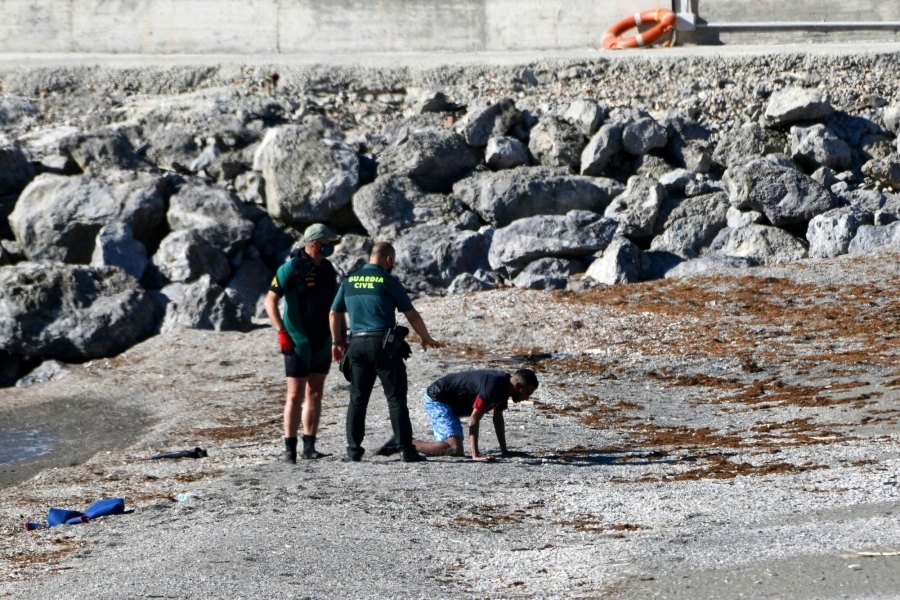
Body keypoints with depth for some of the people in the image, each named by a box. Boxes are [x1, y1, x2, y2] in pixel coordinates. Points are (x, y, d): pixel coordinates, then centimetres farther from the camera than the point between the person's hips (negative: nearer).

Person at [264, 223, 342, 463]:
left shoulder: (328, 269, 9)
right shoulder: (292, 268, -11)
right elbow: (270, 300, -11)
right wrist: (281, 331, -18)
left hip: (322, 342, 7)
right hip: (299, 342, -7)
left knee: (315, 394, 8)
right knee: (295, 395, -7)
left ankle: (309, 446, 12)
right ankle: (290, 449, -4)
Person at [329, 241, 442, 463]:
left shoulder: (349, 281, 10)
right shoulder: (388, 281, -3)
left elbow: (334, 314, 13)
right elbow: (412, 315, 0)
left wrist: (337, 343, 22)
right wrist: (426, 338, 13)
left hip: (357, 344, 4)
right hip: (384, 345, -4)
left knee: (357, 399, 9)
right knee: (396, 399, 0)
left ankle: (353, 451, 5)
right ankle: (406, 449, -2)